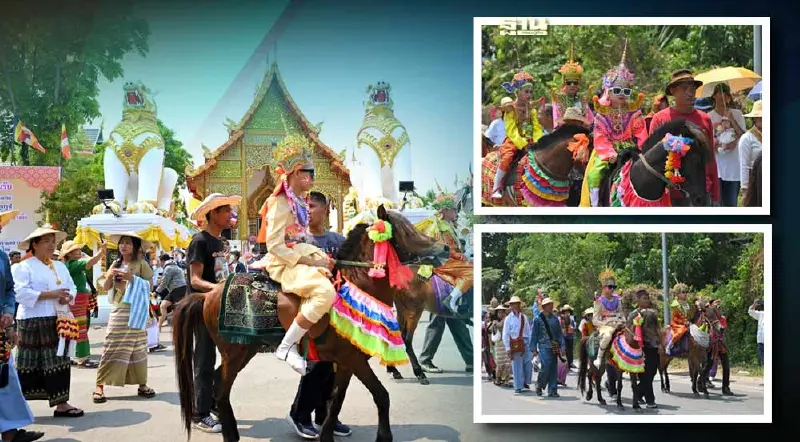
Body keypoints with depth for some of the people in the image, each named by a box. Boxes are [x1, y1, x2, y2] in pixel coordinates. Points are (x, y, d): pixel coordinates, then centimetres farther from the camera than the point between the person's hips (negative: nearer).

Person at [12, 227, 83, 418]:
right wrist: (50, 294, -20)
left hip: (58, 320, 6)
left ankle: (61, 403, 7)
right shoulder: (24, 267, -4)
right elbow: (21, 293, -16)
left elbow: (72, 288, 15)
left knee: (60, 362, 3)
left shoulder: (60, 266, 17)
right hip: (33, 322, -6)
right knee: (29, 364, -2)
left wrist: (68, 297, -9)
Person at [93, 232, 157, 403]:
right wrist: (109, 276, -11)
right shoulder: (116, 264, 10)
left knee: (137, 347, 5)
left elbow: (150, 285, -9)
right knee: (111, 347, -3)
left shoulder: (141, 264, -2)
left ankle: (142, 384, 13)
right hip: (118, 310, 2)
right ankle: (99, 386, -3)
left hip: (136, 311, -2)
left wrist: (132, 278, -17)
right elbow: (106, 287, 9)